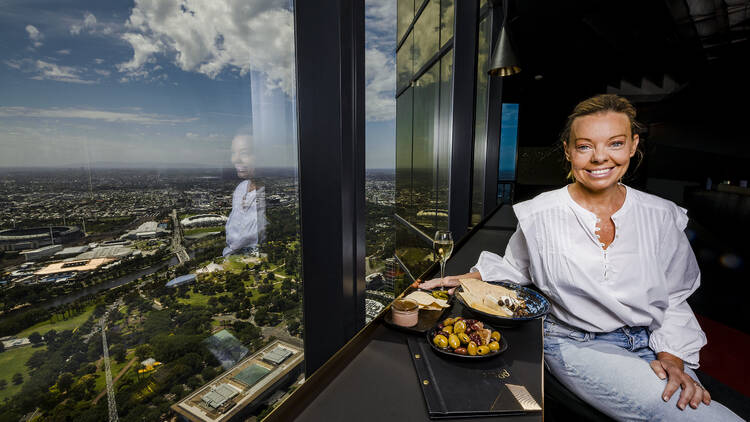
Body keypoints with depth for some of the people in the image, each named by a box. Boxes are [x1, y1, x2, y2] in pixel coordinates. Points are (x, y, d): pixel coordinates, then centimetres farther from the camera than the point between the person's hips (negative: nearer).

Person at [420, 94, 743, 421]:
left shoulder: (661, 216, -1)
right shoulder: (538, 216, -11)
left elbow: (674, 299, 7)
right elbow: (514, 269, 6)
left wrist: (672, 357, -6)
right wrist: (470, 280, -9)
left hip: (650, 343, 4)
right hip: (576, 344, -4)